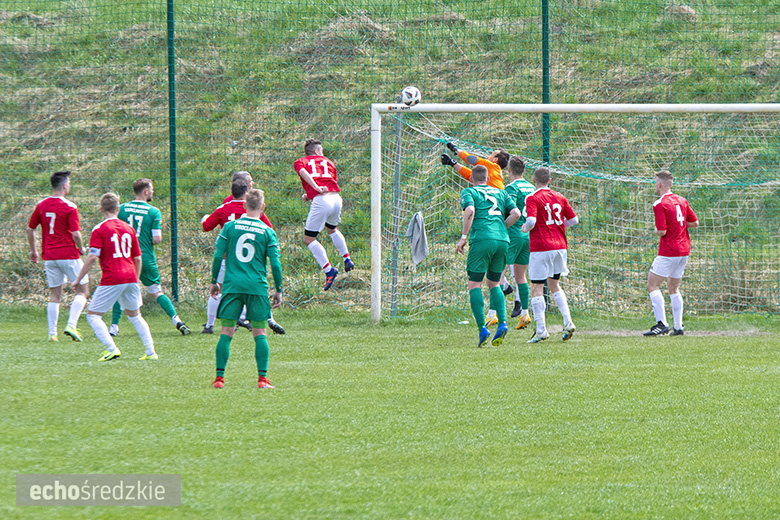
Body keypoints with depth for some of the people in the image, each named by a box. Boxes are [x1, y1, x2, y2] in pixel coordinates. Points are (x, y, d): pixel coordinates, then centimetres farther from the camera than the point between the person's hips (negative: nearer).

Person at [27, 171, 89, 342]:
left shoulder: (41, 205, 5)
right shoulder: (69, 207, -12)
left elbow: (30, 229, 10)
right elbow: (75, 233, -17)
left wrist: (33, 250, 22)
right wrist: (81, 248, 2)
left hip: (49, 256, 5)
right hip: (68, 255, -5)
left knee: (54, 295, 10)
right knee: (82, 290, 6)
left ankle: (52, 333, 4)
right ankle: (71, 325, -10)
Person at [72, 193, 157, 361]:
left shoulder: (99, 229, -4)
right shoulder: (128, 228, 12)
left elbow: (92, 257, -12)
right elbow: (138, 259, 15)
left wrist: (78, 279, -5)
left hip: (111, 280, -6)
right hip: (130, 278, 6)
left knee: (93, 315, 3)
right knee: (134, 315, 21)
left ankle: (112, 349, -13)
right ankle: (150, 351, 15)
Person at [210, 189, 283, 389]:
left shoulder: (229, 227, 2)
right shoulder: (268, 232, 0)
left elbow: (218, 256, 2)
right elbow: (275, 263, -1)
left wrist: (214, 281, 12)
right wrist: (279, 290, 8)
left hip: (232, 285, 1)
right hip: (257, 286, -1)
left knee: (226, 332, 3)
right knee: (260, 333, 3)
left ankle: (219, 377, -1)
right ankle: (262, 378, -3)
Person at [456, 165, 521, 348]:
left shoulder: (469, 192, 10)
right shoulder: (500, 193, 23)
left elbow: (470, 211, -10)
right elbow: (516, 213, 11)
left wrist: (463, 237, -8)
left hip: (481, 239, -5)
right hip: (502, 240, 5)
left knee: (474, 285, 1)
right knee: (494, 284, 17)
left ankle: (482, 328, -13)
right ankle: (502, 322, -3)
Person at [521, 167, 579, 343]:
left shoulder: (532, 198, -8)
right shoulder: (559, 198, 9)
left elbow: (531, 221, -21)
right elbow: (573, 219, 11)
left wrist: (525, 228, 1)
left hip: (541, 247, -6)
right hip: (560, 246, 6)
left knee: (536, 289, -1)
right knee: (554, 285, 21)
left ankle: (541, 330, -7)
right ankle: (568, 322, 7)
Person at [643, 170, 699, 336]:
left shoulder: (660, 205, -13)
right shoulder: (681, 201, 9)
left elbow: (662, 231, -18)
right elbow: (695, 222, 12)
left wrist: (656, 230, 4)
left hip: (668, 252, -8)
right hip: (684, 249, 8)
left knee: (652, 286, -4)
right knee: (674, 289, 15)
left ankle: (661, 323, -15)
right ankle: (678, 327, 9)